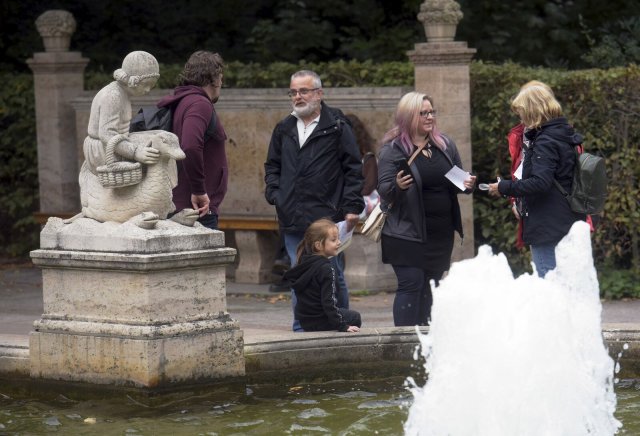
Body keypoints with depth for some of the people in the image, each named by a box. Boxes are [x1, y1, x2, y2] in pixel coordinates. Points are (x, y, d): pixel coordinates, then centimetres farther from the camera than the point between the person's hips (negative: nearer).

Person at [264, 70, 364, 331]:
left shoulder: (336, 127, 0)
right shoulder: (284, 130, 15)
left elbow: (353, 169, 0)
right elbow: (272, 166, 25)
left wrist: (352, 207, -7)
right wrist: (274, 194, 7)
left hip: (326, 218, -4)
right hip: (292, 220, 4)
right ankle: (302, 328, 10)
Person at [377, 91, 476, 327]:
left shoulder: (445, 145, 11)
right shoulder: (393, 149, -5)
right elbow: (383, 189, -8)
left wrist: (467, 184, -2)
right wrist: (397, 186, -30)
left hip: (441, 232, 6)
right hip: (407, 234, -5)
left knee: (430, 286, 9)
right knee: (411, 283, -11)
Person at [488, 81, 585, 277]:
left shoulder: (544, 142, -16)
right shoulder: (564, 135, 13)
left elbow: (540, 182, -26)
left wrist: (504, 188, -17)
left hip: (547, 229, -10)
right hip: (569, 223, 10)